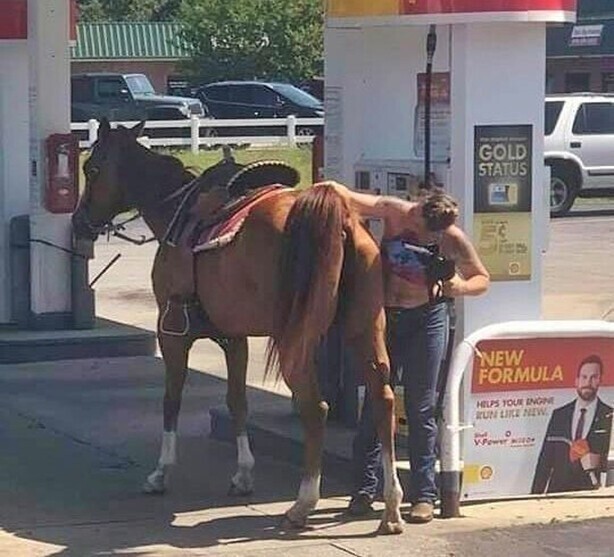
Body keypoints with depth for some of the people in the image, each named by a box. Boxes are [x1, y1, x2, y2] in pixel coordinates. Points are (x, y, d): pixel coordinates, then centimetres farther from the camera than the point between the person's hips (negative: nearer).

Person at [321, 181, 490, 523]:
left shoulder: (452, 240, -16)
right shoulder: (393, 211, -14)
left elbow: (482, 279, -2)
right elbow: (346, 197, -7)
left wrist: (461, 287, -23)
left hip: (426, 319, -2)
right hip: (384, 316, 2)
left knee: (421, 408, 0)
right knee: (376, 400, 6)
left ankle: (424, 495, 8)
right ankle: (365, 488, 15)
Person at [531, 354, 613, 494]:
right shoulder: (558, 415, 13)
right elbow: (545, 459, 11)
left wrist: (598, 462, -15)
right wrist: (536, 494, 4)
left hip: (592, 491, -2)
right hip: (558, 490, 2)